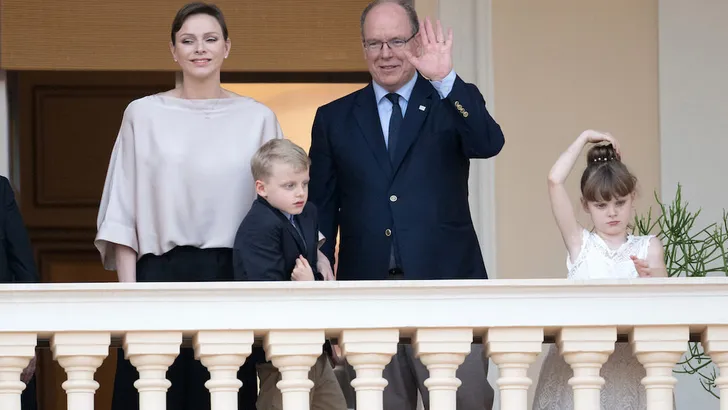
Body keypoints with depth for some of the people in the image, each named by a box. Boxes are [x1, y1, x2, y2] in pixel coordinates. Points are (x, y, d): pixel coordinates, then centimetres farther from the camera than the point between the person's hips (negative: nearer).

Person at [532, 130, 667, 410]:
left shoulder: (648, 247, 11)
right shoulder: (579, 242, 10)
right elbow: (555, 182, 1)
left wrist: (650, 276, -27)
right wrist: (585, 138, 9)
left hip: (630, 354, 0)